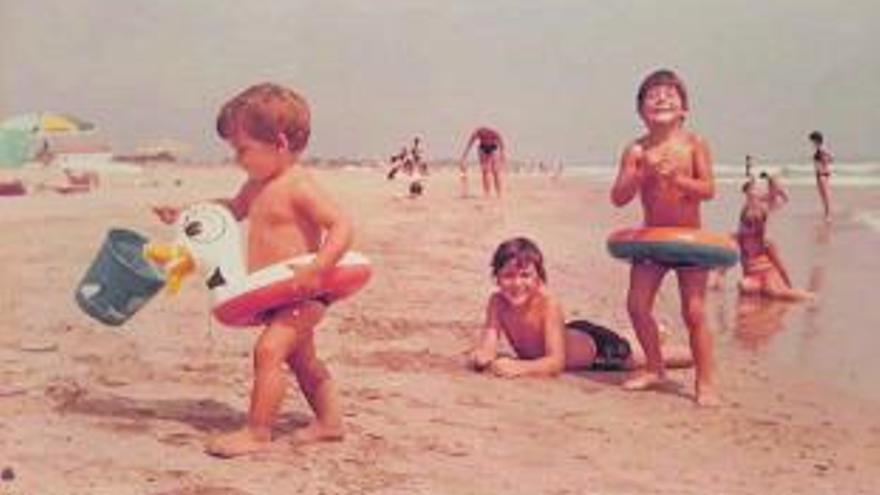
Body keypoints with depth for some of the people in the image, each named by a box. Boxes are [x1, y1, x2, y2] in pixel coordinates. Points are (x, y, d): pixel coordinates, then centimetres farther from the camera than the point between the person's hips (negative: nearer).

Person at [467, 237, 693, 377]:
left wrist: (519, 367, -56)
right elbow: (488, 346, -28)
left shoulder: (549, 304, -39)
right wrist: (480, 356, -51)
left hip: (594, 344, -6)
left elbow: (556, 362, -41)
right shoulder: (497, 302, -26)